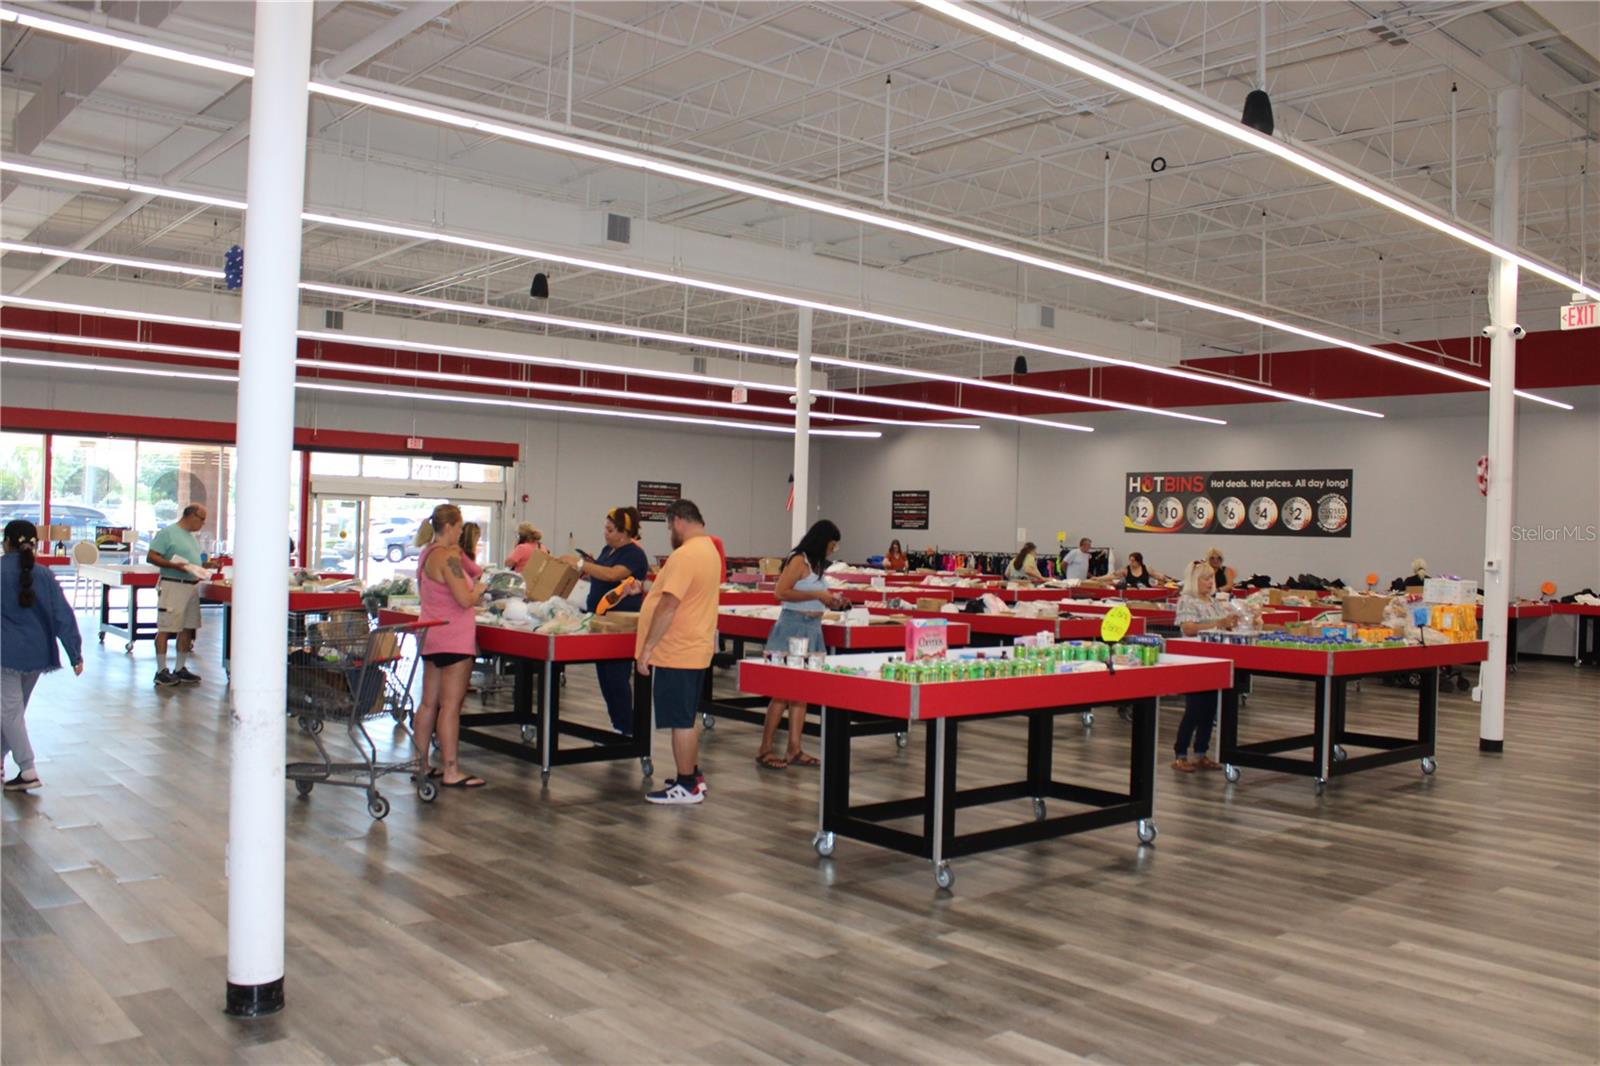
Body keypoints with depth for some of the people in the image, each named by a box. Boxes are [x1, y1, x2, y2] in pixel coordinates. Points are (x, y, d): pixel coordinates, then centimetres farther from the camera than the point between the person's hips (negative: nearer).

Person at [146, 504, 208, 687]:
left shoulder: (192, 537, 19)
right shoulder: (168, 533, -7)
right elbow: (151, 557, -11)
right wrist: (173, 565, -22)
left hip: (192, 586, 9)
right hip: (173, 586, -9)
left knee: (188, 629, 10)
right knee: (165, 629, -4)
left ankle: (181, 669, 18)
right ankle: (161, 671, 0)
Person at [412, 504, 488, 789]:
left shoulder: (427, 555, 13)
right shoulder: (448, 556, -17)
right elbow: (465, 599, -22)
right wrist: (479, 589, -1)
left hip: (432, 637, 10)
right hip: (454, 640, -10)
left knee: (429, 703, 13)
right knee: (451, 706, -6)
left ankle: (422, 765, 19)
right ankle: (451, 772, -2)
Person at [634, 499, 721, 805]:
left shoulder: (684, 555, -20)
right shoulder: (710, 550, 12)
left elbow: (669, 605, -24)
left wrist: (647, 647, -20)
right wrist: (654, 586, 19)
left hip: (676, 653, -10)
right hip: (695, 650, 10)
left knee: (681, 721, -2)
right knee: (686, 719, 19)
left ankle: (687, 786, 5)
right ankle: (693, 777, 28)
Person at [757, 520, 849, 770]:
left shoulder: (816, 564, 14)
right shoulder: (798, 560, -11)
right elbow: (781, 592, -20)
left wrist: (832, 601, 10)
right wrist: (817, 595, -19)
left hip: (811, 629, 9)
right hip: (794, 626, -9)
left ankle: (794, 750, 14)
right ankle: (765, 750, 1)